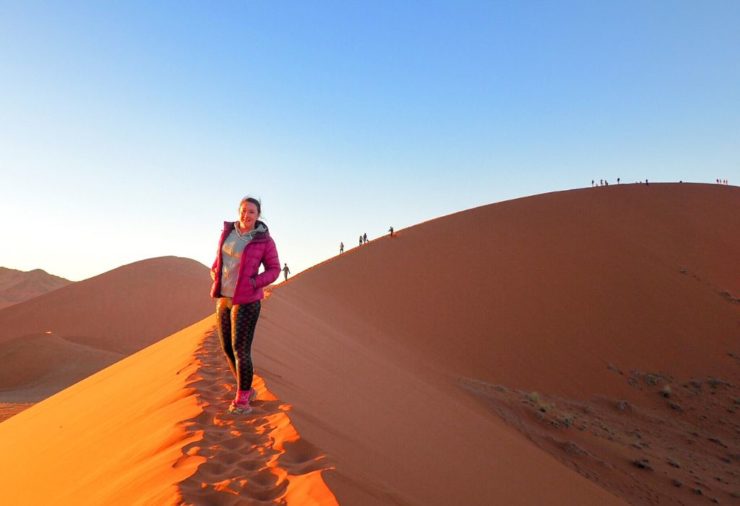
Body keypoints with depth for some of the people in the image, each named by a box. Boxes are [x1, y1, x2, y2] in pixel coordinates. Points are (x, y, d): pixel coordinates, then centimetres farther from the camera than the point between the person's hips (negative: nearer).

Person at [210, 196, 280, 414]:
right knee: (228, 349, 11)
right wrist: (215, 271, 5)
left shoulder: (264, 240, -9)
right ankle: (247, 390, 29)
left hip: (246, 301, -6)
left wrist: (254, 283, -17)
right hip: (224, 299, 6)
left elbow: (274, 269, -3)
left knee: (241, 350, -8)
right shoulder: (228, 231, 6)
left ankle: (242, 399, 9)